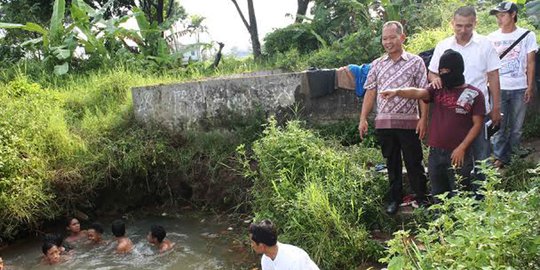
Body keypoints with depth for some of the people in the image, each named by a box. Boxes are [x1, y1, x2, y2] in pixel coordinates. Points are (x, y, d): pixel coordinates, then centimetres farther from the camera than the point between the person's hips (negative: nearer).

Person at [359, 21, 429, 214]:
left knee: (414, 162, 4)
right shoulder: (377, 64, 10)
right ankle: (395, 198, 23)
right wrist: (363, 119, 3)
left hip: (408, 121, -3)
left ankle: (421, 198, 18)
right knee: (392, 162, 12)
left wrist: (423, 118, -8)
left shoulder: (416, 62, 1)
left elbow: (422, 93, -2)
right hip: (384, 122, 3)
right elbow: (370, 93, 9)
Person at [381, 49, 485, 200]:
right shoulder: (438, 90, 8)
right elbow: (417, 93, -10)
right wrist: (397, 92, -29)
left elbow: (477, 124, -3)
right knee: (438, 196, 15)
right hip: (435, 153, 4)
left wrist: (462, 148, -11)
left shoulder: (474, 94, -2)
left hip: (458, 155, -4)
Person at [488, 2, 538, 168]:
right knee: (498, 126, 3)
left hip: (519, 89, -1)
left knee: (516, 127, 7)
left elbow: (530, 63, 2)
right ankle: (500, 157, 14)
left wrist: (530, 86, -4)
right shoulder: (492, 38, 4)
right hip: (498, 89, 1)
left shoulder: (527, 35, 0)